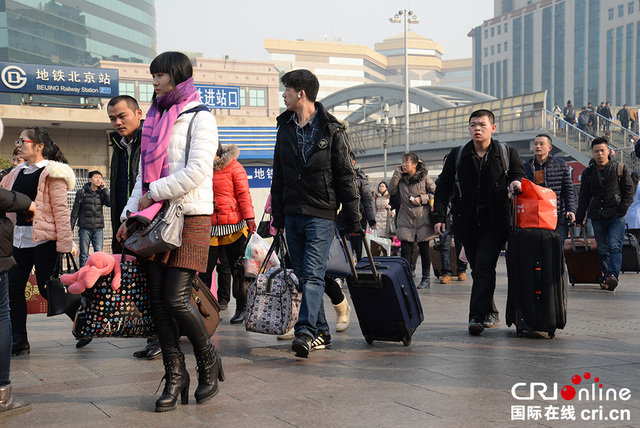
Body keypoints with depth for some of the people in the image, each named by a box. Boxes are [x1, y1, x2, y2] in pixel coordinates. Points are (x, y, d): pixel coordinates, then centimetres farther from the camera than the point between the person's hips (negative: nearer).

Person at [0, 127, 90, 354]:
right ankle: (19, 342, 11)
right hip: (20, 237, 7)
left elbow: (61, 209, -12)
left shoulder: (52, 173, -7)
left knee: (47, 289, -3)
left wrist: (64, 242, -16)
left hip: (44, 239, -7)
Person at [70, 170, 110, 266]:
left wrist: (104, 189, -6)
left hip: (98, 228, 1)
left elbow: (109, 203, -7)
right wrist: (71, 226, 3)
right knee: (84, 253, 0)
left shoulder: (102, 192, 11)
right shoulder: (82, 192, 5)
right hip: (85, 227, -1)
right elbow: (75, 210, 6)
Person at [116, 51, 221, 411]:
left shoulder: (200, 118, -3)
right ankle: (175, 375, 10)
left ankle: (209, 361, 11)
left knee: (176, 298, -12)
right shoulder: (156, 119, 19)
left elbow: (196, 172, -14)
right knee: (157, 298, 0)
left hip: (192, 217, -7)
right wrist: (131, 213, 10)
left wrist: (153, 193, -10)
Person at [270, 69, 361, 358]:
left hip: (321, 214, -6)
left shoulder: (331, 130, -3)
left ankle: (306, 331, -20)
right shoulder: (285, 128, 12)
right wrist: (277, 216, 14)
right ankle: (321, 332, 16)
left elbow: (345, 175, -3)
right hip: (292, 213, 6)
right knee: (303, 275, 8)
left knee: (313, 274, -14)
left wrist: (352, 219, -5)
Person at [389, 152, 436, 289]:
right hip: (406, 218, 2)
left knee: (424, 248, 5)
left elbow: (435, 193, 0)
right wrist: (397, 173, -8)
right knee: (405, 249, -6)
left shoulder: (424, 177, -3)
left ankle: (426, 278, 16)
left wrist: (421, 199, -12)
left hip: (422, 217, -2)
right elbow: (392, 190, -5)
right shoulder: (401, 178, 6)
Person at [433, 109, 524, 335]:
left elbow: (519, 174, 15)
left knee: (484, 267, -14)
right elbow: (444, 187, 5)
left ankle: (478, 315, -14)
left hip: (494, 223, -3)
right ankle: (490, 313, 25)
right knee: (478, 269, 10)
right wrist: (439, 216, -4)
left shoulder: (507, 153, 3)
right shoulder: (457, 155, 6)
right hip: (467, 222, 3)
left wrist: (516, 182, -10)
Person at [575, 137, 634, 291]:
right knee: (602, 249, 6)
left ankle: (613, 275, -27)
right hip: (597, 217, 3)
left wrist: (622, 209, -7)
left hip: (616, 216, -3)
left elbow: (629, 190, 5)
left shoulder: (620, 169, 3)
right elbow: (584, 197, 14)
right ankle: (606, 277, 14)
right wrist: (579, 218, 10)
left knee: (614, 246, -16)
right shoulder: (588, 173, 10)